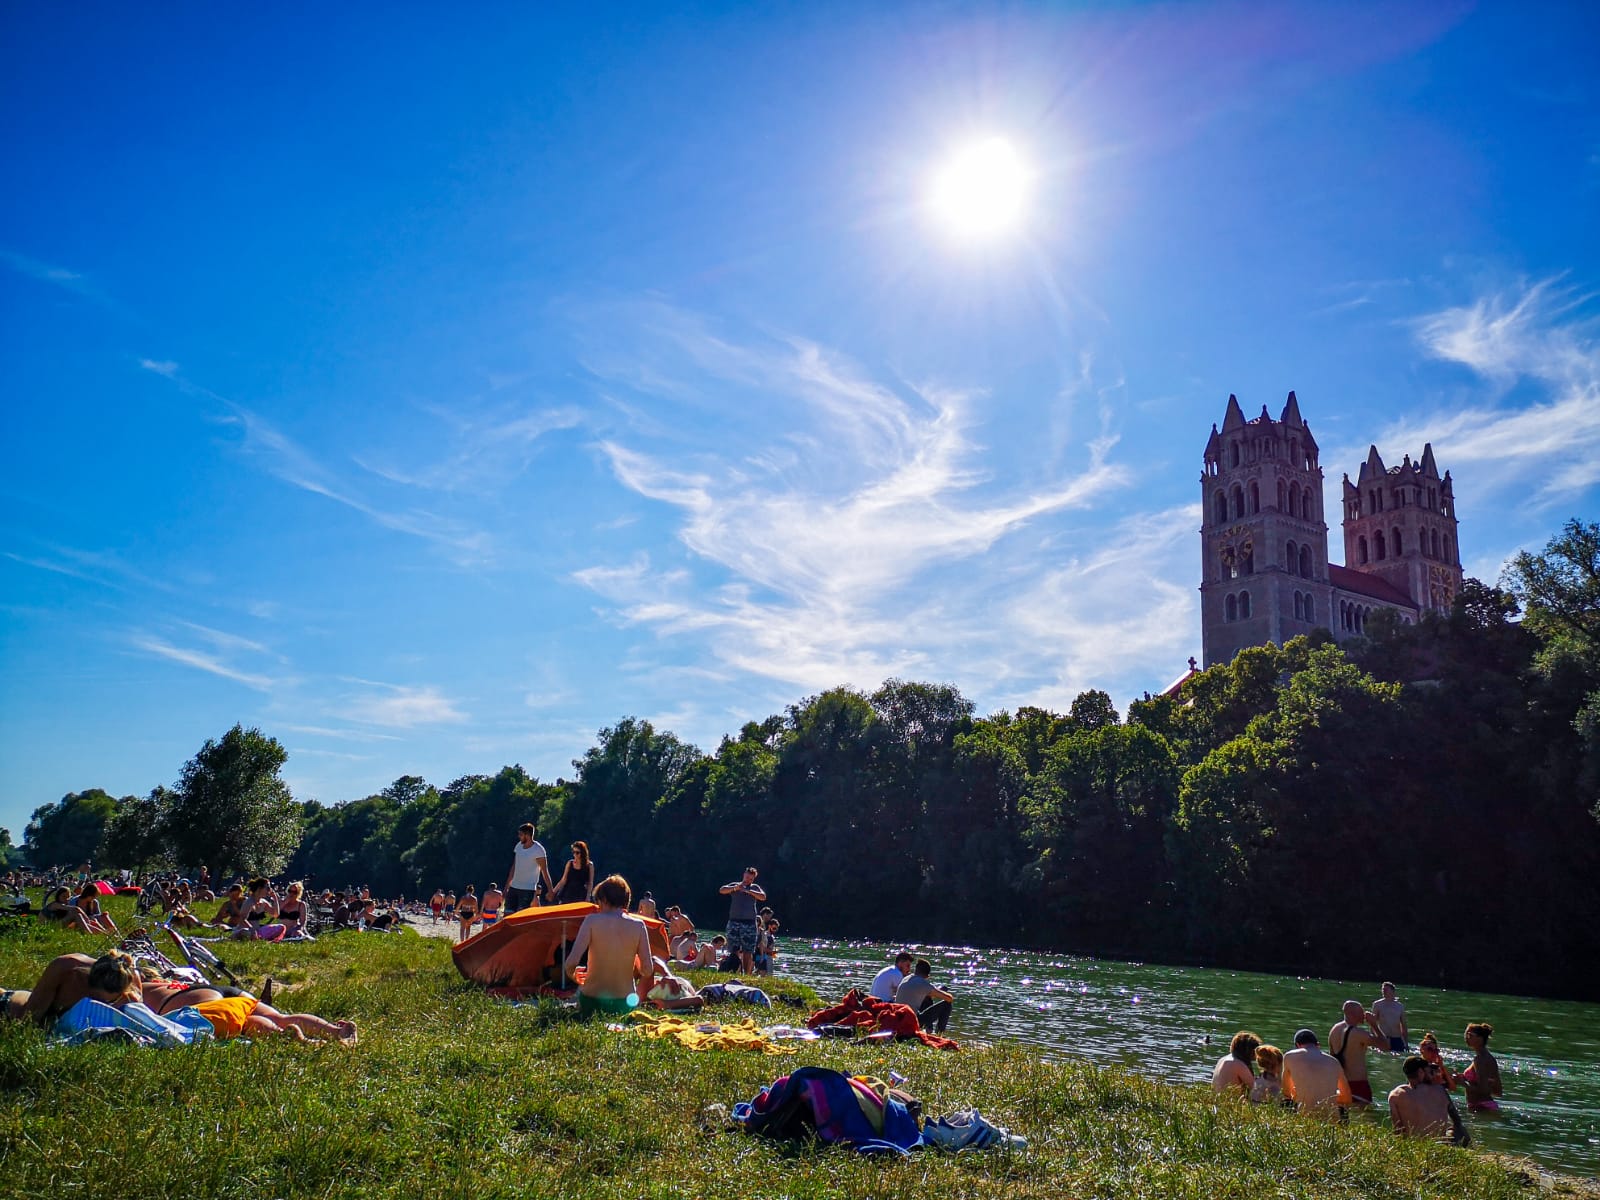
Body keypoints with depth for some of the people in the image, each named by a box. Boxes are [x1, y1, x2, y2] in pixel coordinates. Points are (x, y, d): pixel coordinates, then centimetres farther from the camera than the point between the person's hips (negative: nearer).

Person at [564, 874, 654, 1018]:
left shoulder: (592, 920, -12)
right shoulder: (638, 926, -7)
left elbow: (572, 961, -19)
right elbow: (647, 971, -8)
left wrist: (571, 974, 5)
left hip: (591, 1004, 2)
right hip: (626, 1005, -2)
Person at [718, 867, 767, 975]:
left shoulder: (755, 887, 14)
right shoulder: (734, 885, 14)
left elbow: (763, 897, -3)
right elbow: (721, 890, -1)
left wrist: (748, 891, -13)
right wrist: (735, 888, -16)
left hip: (749, 923, 0)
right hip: (734, 922, 0)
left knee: (748, 951, -4)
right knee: (734, 950, -3)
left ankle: (747, 975, -4)